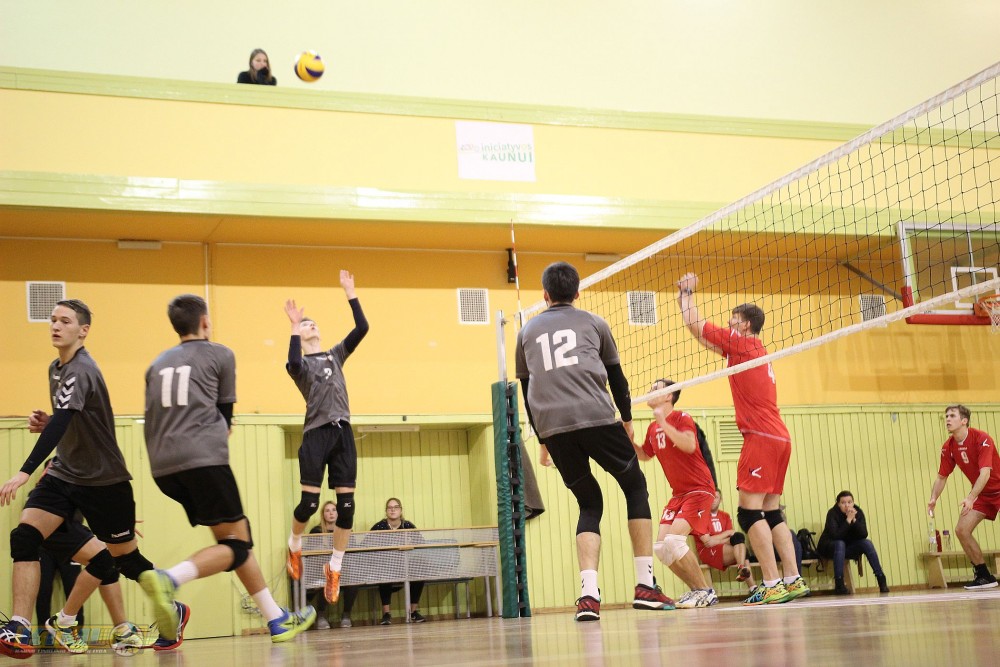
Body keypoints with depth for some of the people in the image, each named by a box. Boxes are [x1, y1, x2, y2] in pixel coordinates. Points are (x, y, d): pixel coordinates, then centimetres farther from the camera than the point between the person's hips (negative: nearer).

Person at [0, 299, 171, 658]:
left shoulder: (80, 370, -20)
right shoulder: (56, 369, 8)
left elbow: (61, 422, -33)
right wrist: (45, 422, -1)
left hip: (104, 480, -7)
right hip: (65, 473, 7)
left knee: (125, 557, 5)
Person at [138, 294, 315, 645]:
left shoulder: (158, 364, 23)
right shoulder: (219, 354, 9)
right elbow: (225, 411, 12)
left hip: (163, 466, 7)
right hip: (202, 458, -6)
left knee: (236, 535, 13)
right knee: (235, 543, -4)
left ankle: (277, 619, 12)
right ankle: (168, 579, -30)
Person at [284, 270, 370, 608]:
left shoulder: (335, 355, 19)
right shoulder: (300, 362, 6)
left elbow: (362, 328, 8)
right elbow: (294, 365, -20)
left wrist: (350, 293, 5)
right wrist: (294, 326, -18)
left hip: (343, 432, 4)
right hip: (316, 434, -4)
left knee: (346, 504, -1)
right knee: (310, 502, -8)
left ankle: (334, 568, 10)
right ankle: (294, 546, 23)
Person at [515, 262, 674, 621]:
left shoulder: (527, 331, 21)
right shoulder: (594, 323, 16)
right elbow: (616, 375, 20)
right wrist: (627, 420, 32)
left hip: (551, 427, 3)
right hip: (596, 417, -2)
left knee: (589, 504, 13)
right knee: (635, 487, 15)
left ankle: (588, 594, -6)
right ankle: (645, 585, 8)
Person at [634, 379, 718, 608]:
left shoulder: (682, 418, -11)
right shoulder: (652, 428, 11)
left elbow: (689, 445, -29)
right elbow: (644, 456, 25)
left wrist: (664, 423, -31)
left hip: (699, 490, -8)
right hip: (679, 493, 8)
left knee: (673, 540, -22)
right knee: (660, 547, -2)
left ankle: (705, 591, -9)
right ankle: (696, 590, 11)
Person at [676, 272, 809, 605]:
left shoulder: (741, 341, -3)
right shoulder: (754, 348, 21)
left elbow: (696, 327, -1)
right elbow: (707, 338, 32)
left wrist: (687, 294, 14)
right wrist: (684, 299, 35)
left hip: (761, 437, -9)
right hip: (779, 437, 9)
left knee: (749, 510, -10)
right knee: (770, 511, 10)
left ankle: (772, 585, -15)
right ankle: (793, 580, 6)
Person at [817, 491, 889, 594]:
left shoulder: (858, 512, -9)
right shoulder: (832, 513, -20)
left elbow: (864, 535, -18)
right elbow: (835, 535, -33)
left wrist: (854, 520, -30)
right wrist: (848, 520, -36)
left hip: (848, 548, 4)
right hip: (829, 547, -4)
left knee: (867, 543, -20)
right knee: (840, 544, -35)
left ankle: (881, 580, -19)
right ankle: (839, 585, -36)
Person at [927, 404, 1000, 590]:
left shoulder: (982, 439, -23)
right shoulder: (948, 447, -4)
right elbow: (942, 477, 4)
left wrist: (971, 498, -44)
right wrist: (933, 498, -13)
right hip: (981, 494, 7)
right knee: (961, 530, -4)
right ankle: (984, 576, 7)